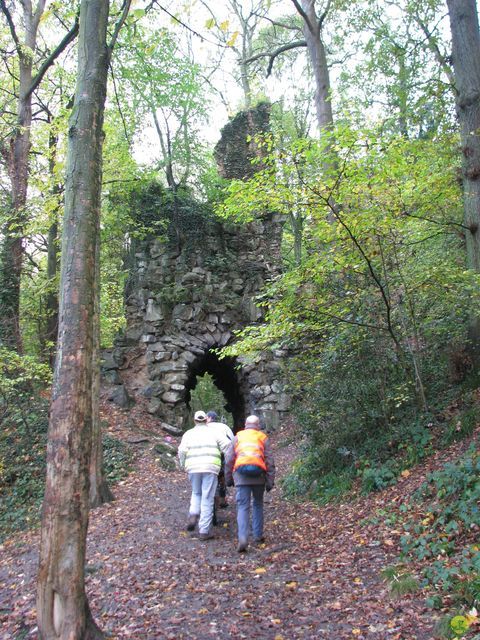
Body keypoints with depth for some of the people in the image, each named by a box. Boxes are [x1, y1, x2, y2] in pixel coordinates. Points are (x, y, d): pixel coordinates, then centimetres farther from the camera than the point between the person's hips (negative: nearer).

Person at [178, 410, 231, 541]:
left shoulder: (188, 433, 12)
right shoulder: (214, 432, 10)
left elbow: (182, 451, 0)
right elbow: (226, 445, -4)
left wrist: (183, 466, 13)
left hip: (193, 468, 2)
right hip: (210, 468, -2)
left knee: (196, 493, 25)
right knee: (207, 499, 3)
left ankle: (193, 515, 1)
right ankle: (204, 531, 3)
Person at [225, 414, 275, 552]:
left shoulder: (237, 437, 13)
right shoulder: (263, 438, 11)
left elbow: (228, 459, 10)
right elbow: (270, 461, 5)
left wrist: (228, 478, 17)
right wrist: (270, 481, 7)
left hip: (241, 475, 0)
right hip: (258, 475, 1)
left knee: (243, 507, 0)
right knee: (257, 505, 19)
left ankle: (243, 538, -15)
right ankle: (258, 536, 22)